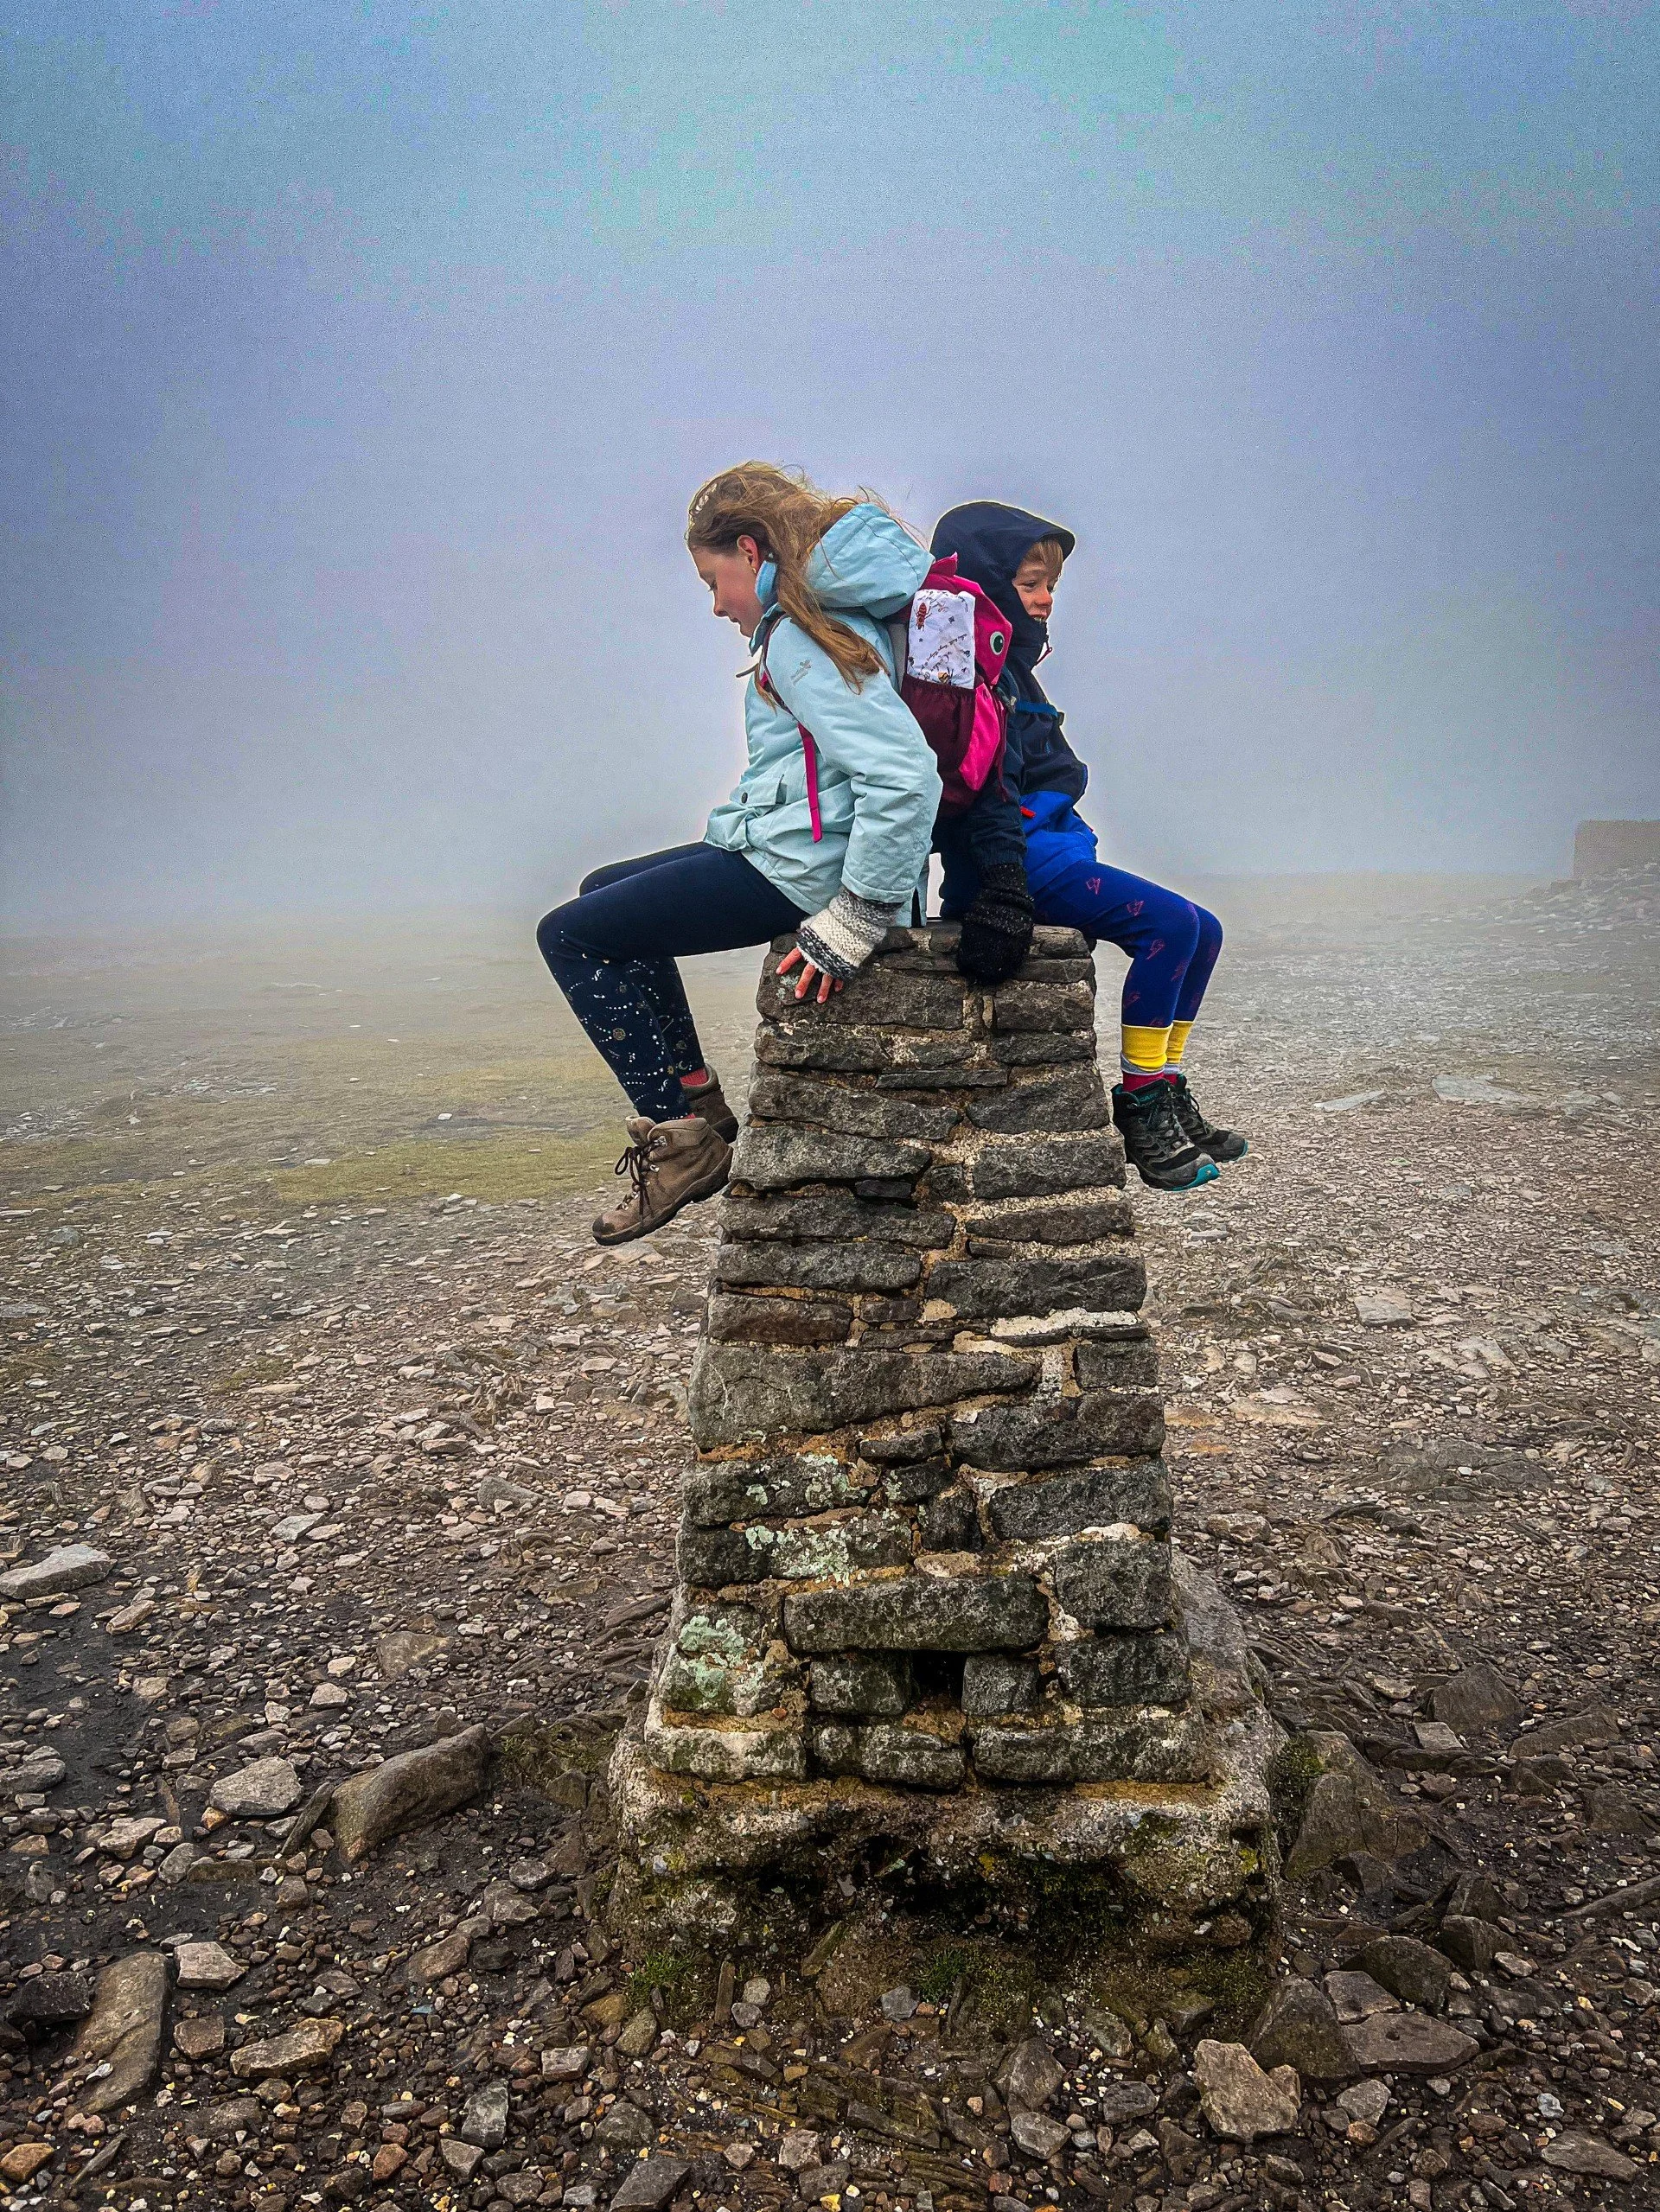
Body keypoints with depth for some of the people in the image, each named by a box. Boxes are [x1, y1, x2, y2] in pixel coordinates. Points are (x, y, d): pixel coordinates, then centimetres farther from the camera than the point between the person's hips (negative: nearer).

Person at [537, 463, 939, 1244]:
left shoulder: (798, 641, -19)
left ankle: (682, 1139, -2)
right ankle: (696, 1099, 23)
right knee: (603, 891, 24)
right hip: (790, 850, 11)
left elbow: (905, 777, -30)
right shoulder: (830, 615, 13)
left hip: (795, 869, -11)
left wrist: (851, 926, -25)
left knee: (570, 936, -5)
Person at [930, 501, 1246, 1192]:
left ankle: (1166, 1095, 12)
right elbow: (984, 786, -21)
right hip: (1019, 856, -11)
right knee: (1169, 921, -22)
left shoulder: (1007, 662, 23)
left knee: (1201, 930, 7)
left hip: (1051, 844, 11)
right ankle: (1139, 1109, -15)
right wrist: (1003, 880, -28)